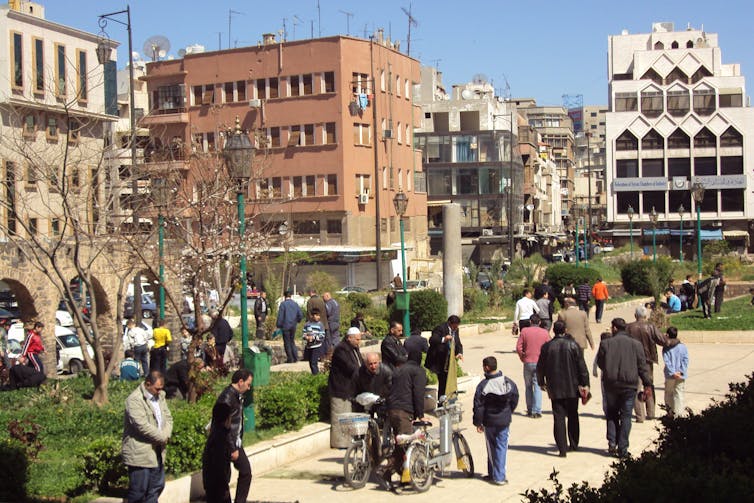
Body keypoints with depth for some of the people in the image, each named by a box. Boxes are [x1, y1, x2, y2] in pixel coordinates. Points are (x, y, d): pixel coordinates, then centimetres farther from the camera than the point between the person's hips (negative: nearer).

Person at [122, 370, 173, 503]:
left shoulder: (160, 396, 11)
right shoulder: (134, 399, -18)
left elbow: (168, 417, 13)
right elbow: (142, 425, -24)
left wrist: (166, 435, -6)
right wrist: (162, 438, -14)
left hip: (157, 451, 9)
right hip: (139, 454, -9)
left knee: (157, 486, 15)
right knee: (139, 490, -3)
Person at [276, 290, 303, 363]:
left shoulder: (283, 304, -10)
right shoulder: (295, 304, 5)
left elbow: (280, 316, -12)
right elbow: (300, 315, 6)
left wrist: (278, 325, -4)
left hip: (286, 326, -5)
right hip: (293, 326, 5)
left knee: (287, 342, 4)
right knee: (292, 341, 17)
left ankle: (290, 359, 5)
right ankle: (295, 357, 10)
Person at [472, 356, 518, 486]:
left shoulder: (483, 385, -14)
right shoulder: (509, 382, -2)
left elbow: (478, 406, -11)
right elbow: (515, 400, 9)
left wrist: (478, 423, -1)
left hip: (489, 421, -2)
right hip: (504, 421, 3)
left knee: (492, 448, 11)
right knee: (502, 447, 8)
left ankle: (496, 475, 15)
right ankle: (499, 475, 5)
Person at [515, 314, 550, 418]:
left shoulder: (524, 331, -2)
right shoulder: (545, 332, 0)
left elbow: (518, 347, -5)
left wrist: (522, 358, 9)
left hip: (528, 362, 0)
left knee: (528, 386, 12)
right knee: (537, 386, 2)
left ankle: (529, 410, 15)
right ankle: (537, 411, -4)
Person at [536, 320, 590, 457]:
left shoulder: (547, 347, -3)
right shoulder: (573, 345, -5)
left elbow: (540, 367, 5)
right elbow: (582, 366, -7)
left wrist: (542, 382, 21)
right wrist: (585, 384, -1)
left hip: (555, 389, 0)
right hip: (572, 388, 0)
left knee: (559, 418, 1)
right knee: (573, 416, 17)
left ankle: (562, 448, -5)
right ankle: (574, 444, 24)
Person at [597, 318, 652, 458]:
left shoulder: (605, 343, -2)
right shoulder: (635, 344, -1)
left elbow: (600, 363, 6)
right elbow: (642, 366, -1)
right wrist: (647, 384, 5)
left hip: (610, 384, 0)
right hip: (629, 385, 0)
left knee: (612, 414, 16)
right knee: (626, 417, 3)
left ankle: (612, 442, 5)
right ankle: (622, 448, 0)